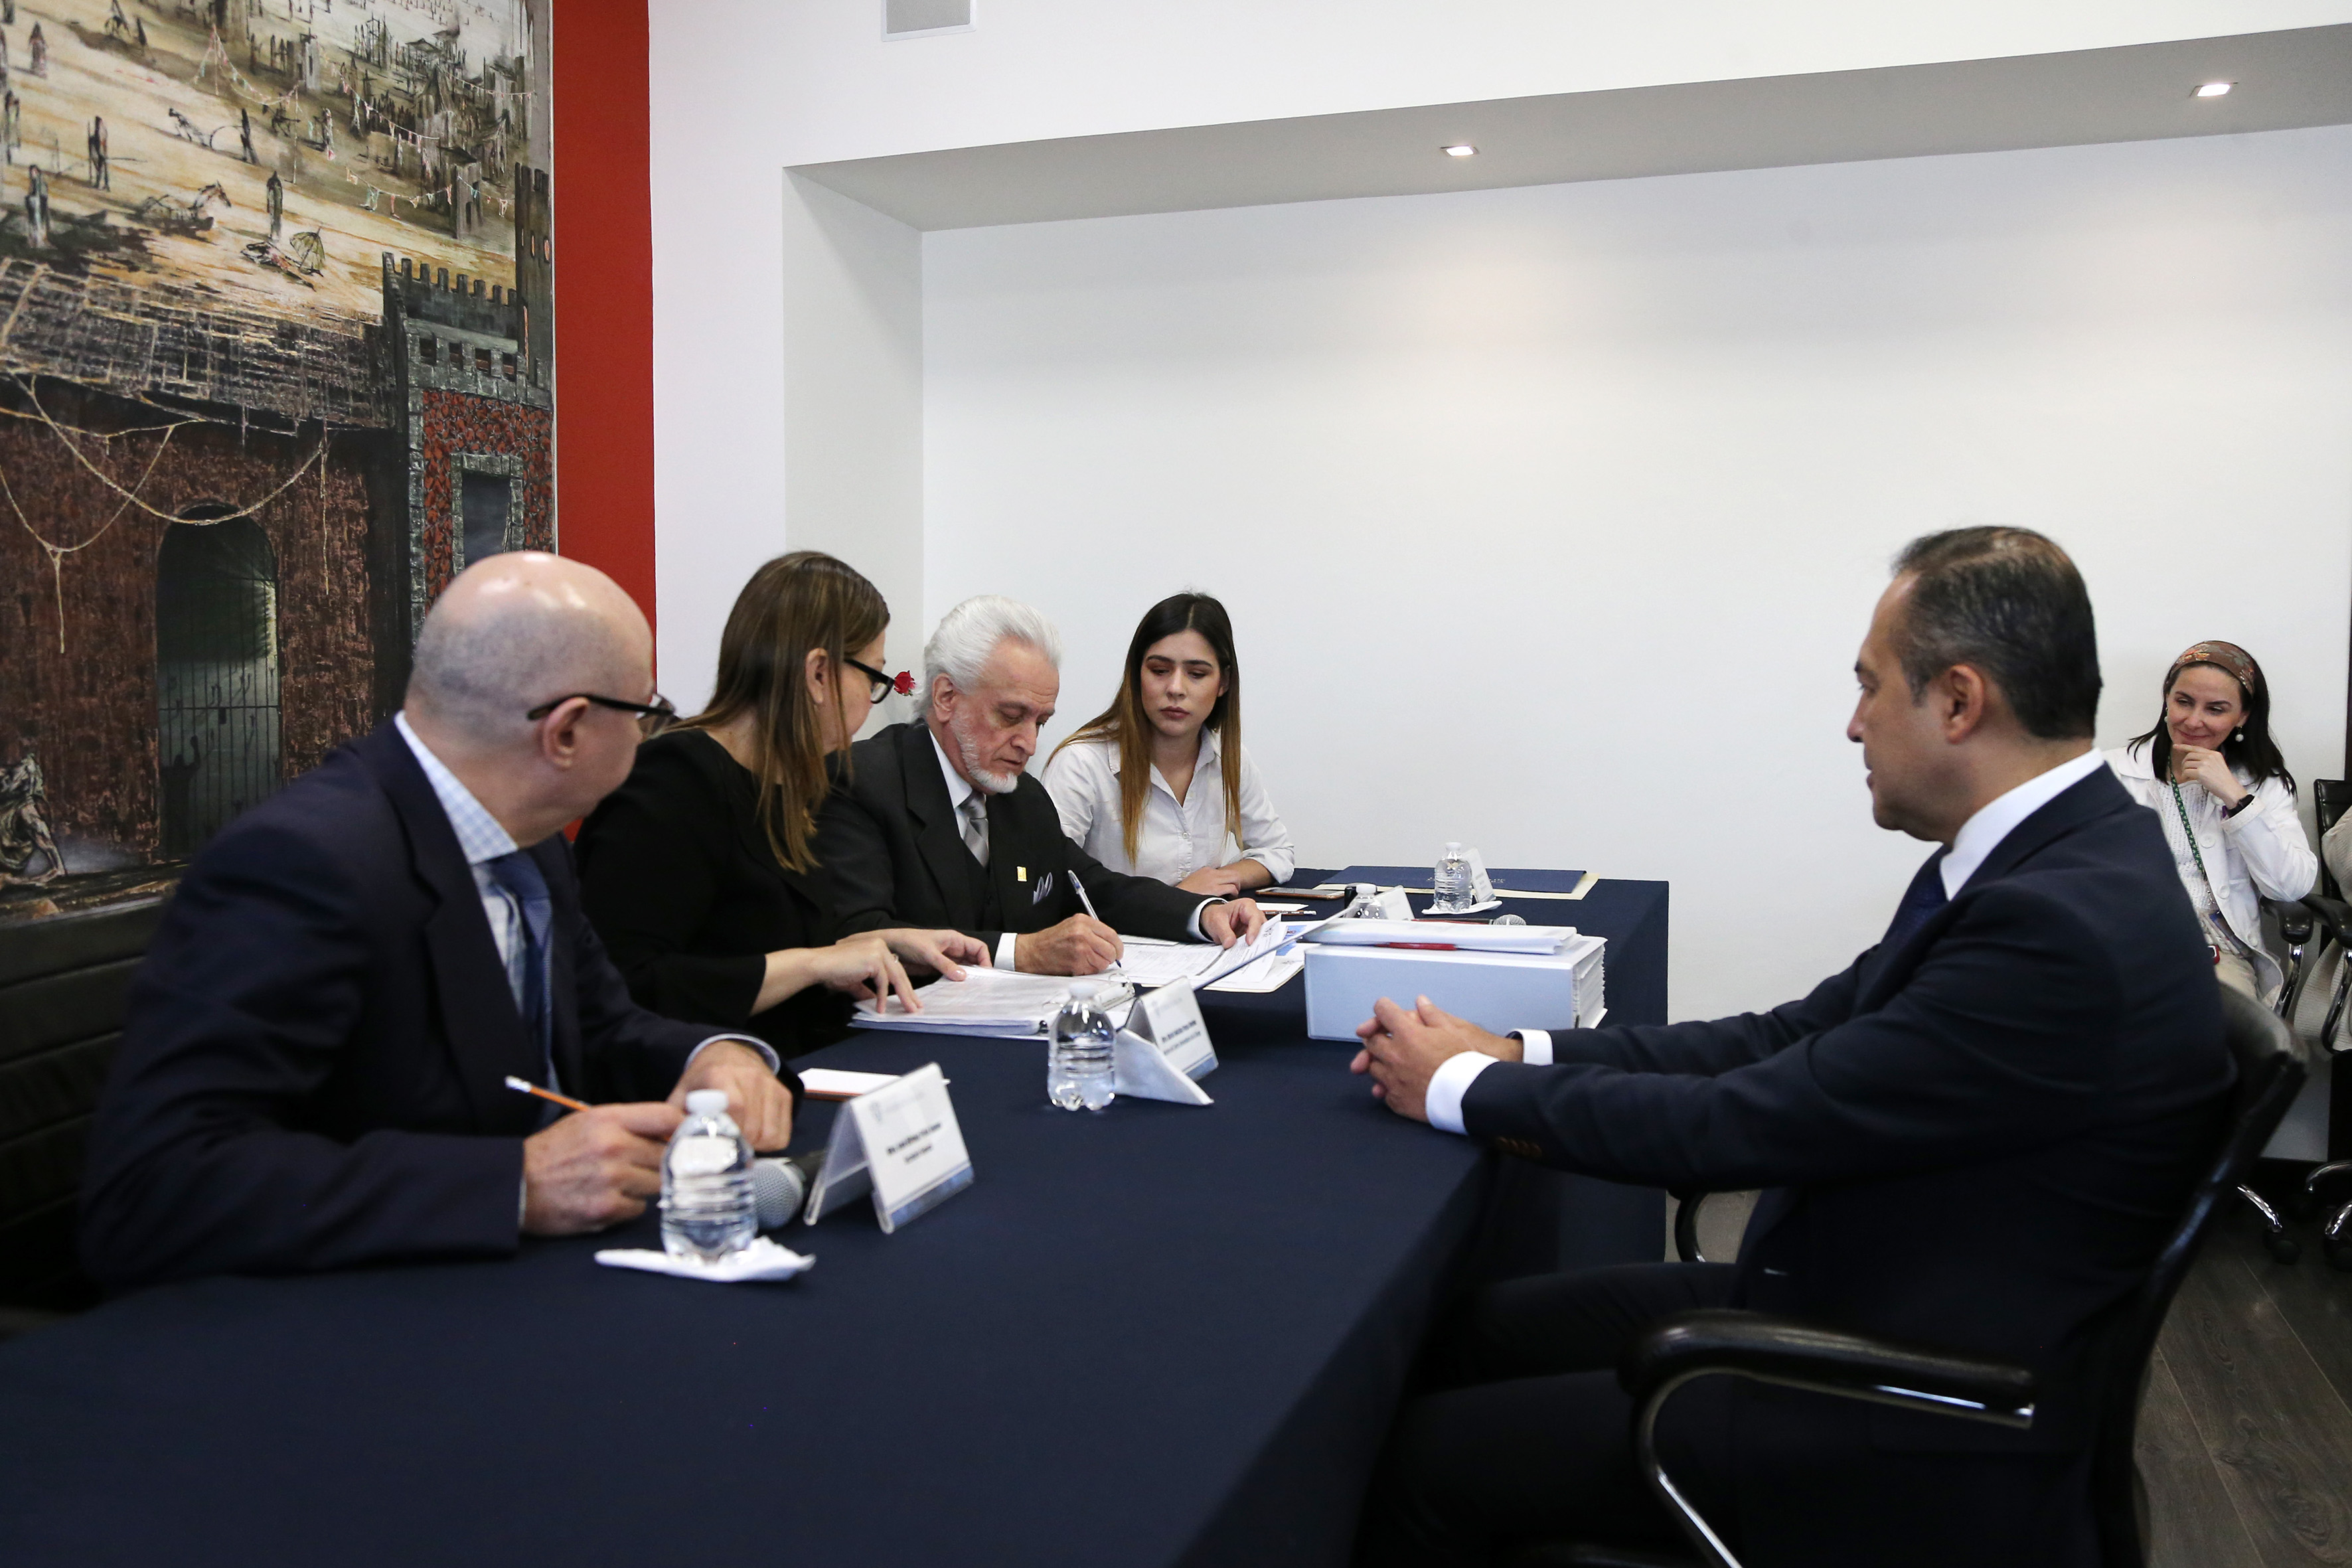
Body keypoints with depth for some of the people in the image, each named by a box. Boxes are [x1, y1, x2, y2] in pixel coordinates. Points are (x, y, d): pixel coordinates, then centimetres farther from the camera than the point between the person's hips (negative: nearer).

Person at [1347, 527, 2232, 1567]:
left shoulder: (2065, 928, -28)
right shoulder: (2047, 860, 2)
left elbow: (1744, 1124, -25)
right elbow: (1795, 1038, 5)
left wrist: (1464, 1089, -12)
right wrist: (1515, 1056, -2)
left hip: (1905, 1428, -9)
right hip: (1844, 1301, 9)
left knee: (1433, 1458, -8)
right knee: (1472, 1329, 10)